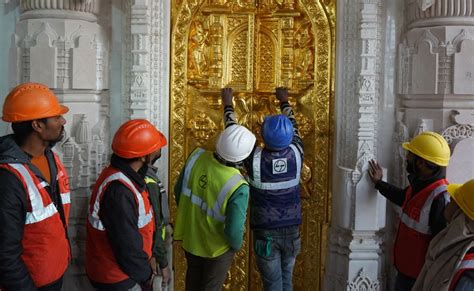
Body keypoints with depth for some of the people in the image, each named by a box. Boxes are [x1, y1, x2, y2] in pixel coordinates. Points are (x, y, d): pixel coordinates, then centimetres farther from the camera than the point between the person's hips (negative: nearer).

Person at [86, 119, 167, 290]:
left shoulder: (127, 175, -1)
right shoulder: (118, 191, -32)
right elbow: (127, 244, -26)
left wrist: (150, 255, 6)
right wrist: (146, 274, -11)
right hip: (116, 276, -8)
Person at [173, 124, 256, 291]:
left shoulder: (197, 156, -22)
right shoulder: (237, 187, -36)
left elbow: (179, 190, -6)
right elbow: (234, 231, -29)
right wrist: (237, 244, -4)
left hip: (189, 236, 5)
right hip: (216, 247, -4)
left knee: (194, 275, 33)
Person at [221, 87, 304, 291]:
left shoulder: (255, 159, -19)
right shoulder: (296, 154, -12)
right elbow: (294, 127, 9)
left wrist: (228, 105, 11)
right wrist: (284, 102, 24)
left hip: (266, 233, -3)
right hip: (291, 231, 3)